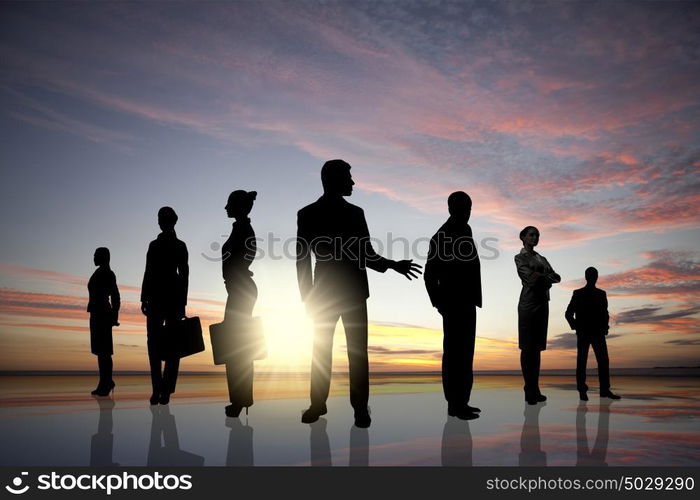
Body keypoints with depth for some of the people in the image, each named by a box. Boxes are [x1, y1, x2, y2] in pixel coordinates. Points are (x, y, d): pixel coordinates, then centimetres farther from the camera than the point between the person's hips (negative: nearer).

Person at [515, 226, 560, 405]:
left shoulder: (542, 259, 22)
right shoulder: (520, 258, 3)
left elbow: (556, 277, 9)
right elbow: (530, 277, -13)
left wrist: (540, 277, -9)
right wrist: (547, 277, 0)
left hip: (542, 303, 7)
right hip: (528, 303, -7)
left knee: (537, 347, 5)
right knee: (527, 347, -7)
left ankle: (535, 390, 7)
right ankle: (530, 391, -6)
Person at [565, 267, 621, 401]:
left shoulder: (601, 294, 10)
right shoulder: (578, 294, 2)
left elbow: (605, 313, 16)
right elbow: (568, 313, 3)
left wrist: (604, 327, 3)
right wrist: (576, 327, -6)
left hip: (598, 333, 3)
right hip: (583, 334, -3)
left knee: (604, 361, -1)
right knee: (581, 362, -1)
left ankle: (605, 390, 7)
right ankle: (582, 390, 3)